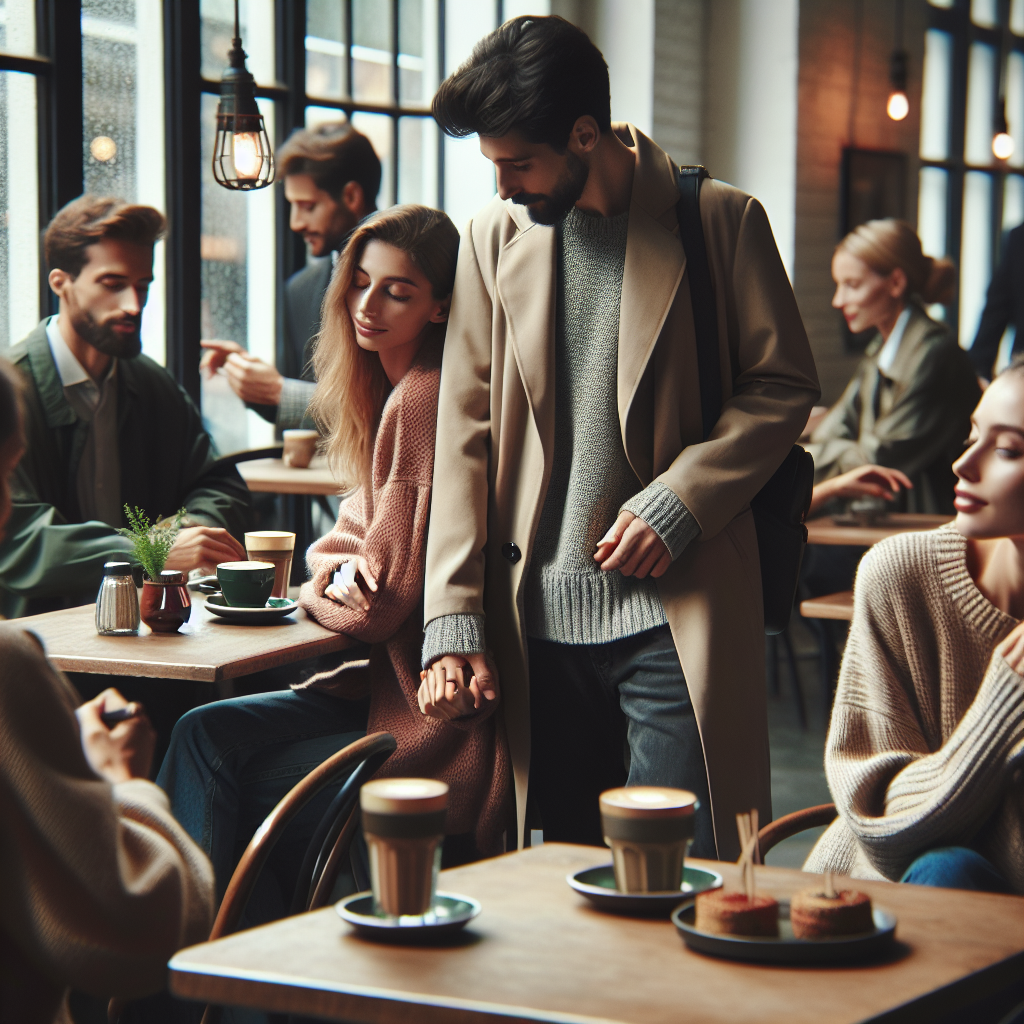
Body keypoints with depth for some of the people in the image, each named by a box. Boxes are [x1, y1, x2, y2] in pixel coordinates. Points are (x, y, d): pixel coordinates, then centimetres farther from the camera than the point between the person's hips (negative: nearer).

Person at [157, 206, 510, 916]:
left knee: (214, 746, -4)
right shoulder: (394, 388, 12)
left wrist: (319, 590, 3)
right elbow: (355, 536, 20)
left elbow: (384, 597, -19)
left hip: (436, 717, -9)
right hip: (399, 679, 9)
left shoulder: (421, 399, -19)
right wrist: (338, 571, -4)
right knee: (205, 733, 1)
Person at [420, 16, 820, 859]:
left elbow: (784, 387, 1)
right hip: (540, 622, 4)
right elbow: (466, 427, 8)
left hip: (675, 610, -4)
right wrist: (453, 614, 2)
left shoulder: (719, 220, -1)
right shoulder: (493, 236, 10)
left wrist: (676, 503, -13)